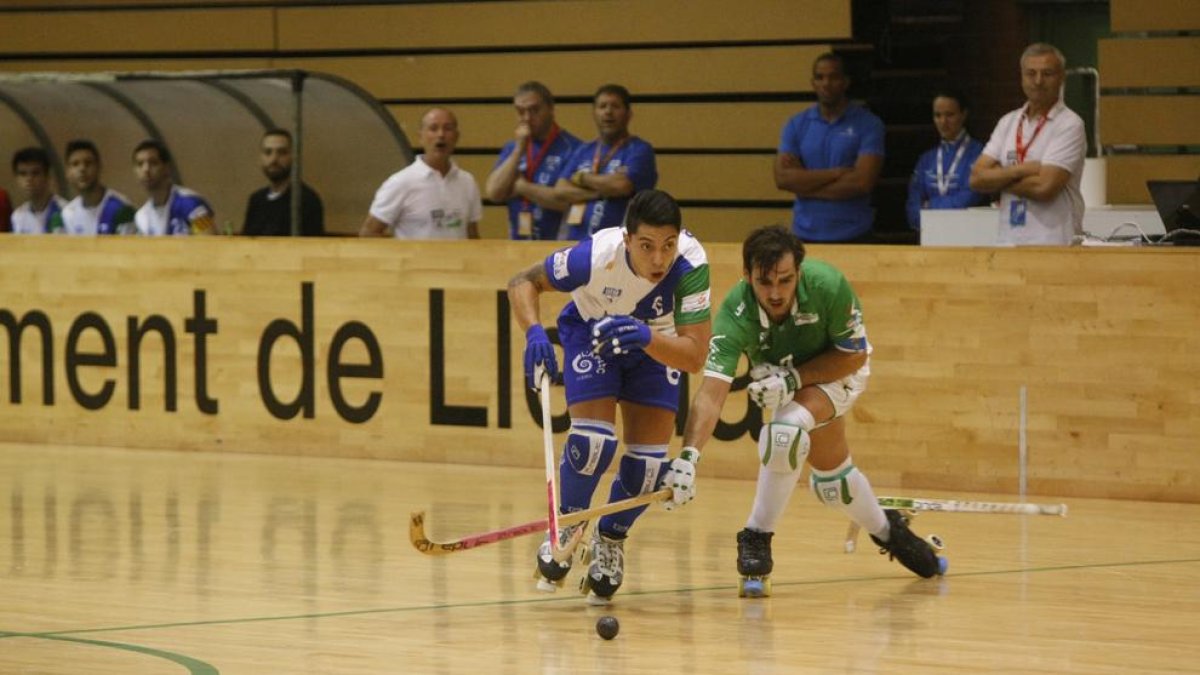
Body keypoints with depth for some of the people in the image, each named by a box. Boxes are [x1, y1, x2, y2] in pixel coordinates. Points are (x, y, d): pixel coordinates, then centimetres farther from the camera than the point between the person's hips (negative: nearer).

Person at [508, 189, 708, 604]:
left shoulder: (691, 265, -36)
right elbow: (523, 283, -21)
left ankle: (609, 541, 22)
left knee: (648, 462, -8)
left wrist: (647, 338, -53)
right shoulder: (598, 257, -37)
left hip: (657, 345, 2)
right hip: (590, 333, -2)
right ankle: (565, 531, 6)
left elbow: (695, 356, -35)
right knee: (593, 439, -22)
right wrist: (534, 333, -39)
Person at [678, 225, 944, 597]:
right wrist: (689, 455, -61)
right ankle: (886, 530, 41)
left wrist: (793, 379, -35)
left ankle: (757, 538, -11)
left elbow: (854, 355, -23)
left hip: (839, 370, -3)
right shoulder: (735, 315, -37)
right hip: (780, 374, 3)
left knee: (786, 430, -28)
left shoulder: (828, 286, -38)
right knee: (831, 475, 11)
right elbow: (711, 392, -46)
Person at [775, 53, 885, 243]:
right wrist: (837, 173, -12)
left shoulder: (868, 124, -1)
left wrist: (805, 182, -7)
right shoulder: (796, 125, 8)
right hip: (806, 235, 2)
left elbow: (863, 182, -12)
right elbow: (782, 178, -4)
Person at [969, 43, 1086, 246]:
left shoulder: (1069, 125, -4)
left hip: (1055, 244, -5)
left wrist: (999, 179, 0)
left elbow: (1045, 187, -14)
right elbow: (977, 178, 6)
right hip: (1009, 242, 5)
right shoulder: (1008, 122, 15)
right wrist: (1021, 171, -9)